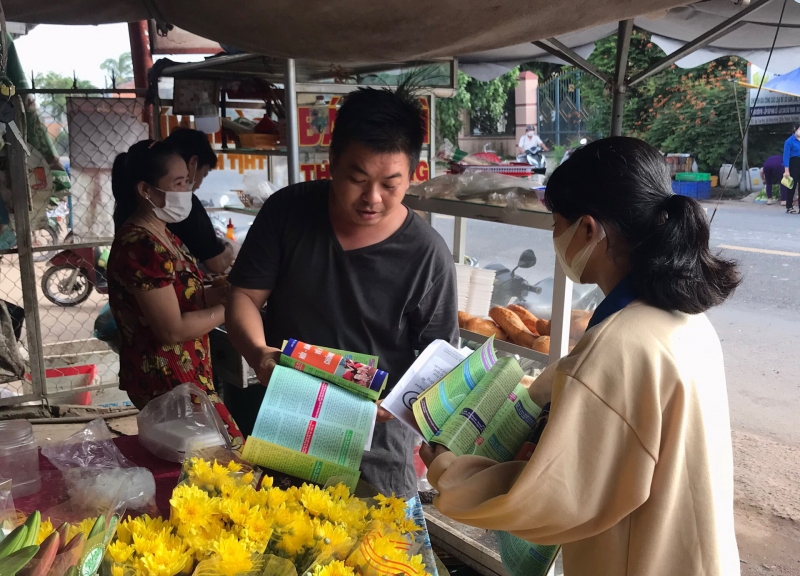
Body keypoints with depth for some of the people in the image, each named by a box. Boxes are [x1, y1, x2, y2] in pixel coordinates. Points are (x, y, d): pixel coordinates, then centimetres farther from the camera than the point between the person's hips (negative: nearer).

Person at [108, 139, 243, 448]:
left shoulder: (161, 235, 9)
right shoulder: (141, 246, -21)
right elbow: (173, 330, -23)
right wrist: (229, 308, -14)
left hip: (184, 373, 10)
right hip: (165, 380, -9)